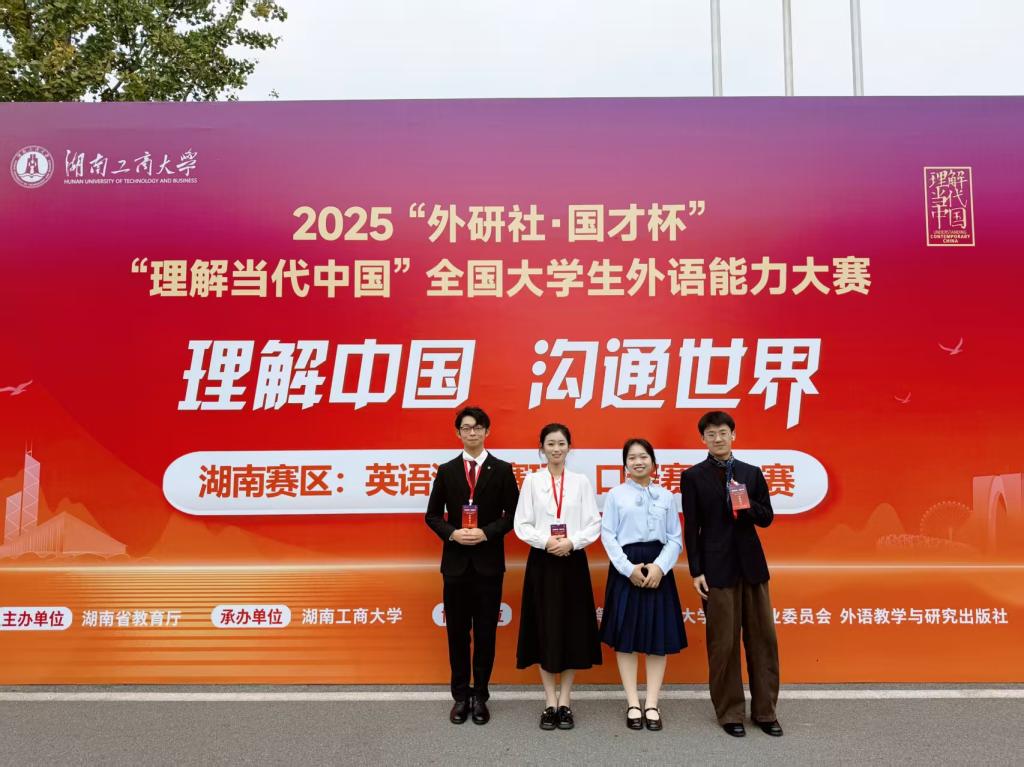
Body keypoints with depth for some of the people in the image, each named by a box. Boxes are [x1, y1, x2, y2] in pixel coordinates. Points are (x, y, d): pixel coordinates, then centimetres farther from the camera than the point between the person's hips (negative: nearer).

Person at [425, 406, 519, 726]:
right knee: (457, 631, 8)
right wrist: (452, 533, -12)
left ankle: (480, 695, 19)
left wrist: (487, 533, -15)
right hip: (456, 561, 1)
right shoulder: (446, 471, 5)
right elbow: (433, 514, 6)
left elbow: (512, 514, -1)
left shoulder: (502, 470, 1)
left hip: (488, 562, -1)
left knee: (486, 632, 6)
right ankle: (461, 696, 21)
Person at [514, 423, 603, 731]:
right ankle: (550, 702, 14)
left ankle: (565, 701, 16)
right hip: (542, 562, 0)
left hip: (573, 562, 1)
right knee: (544, 630, 3)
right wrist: (545, 541, -16)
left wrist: (572, 542, -15)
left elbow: (594, 524, 0)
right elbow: (521, 524, -1)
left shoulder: (581, 481, 4)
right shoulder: (532, 480, 2)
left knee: (572, 629, 4)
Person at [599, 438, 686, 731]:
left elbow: (675, 539, 4)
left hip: (658, 569, 2)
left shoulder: (666, 496, 7)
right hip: (626, 569, -2)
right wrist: (629, 568, -12)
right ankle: (633, 704, 12)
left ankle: (652, 704, 14)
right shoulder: (616, 495, 2)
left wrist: (659, 567, -12)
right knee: (625, 635, 2)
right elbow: (608, 535, -3)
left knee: (659, 635, 4)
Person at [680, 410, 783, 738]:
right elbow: (692, 527, -4)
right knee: (723, 644, 4)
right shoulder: (693, 476, -2)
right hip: (717, 568, -3)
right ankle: (730, 713, 18)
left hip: (752, 565, 3)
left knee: (764, 639, 7)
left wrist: (748, 507, -12)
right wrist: (696, 571, -8)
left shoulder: (752, 473, 8)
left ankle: (764, 711, 21)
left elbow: (767, 518, 10)